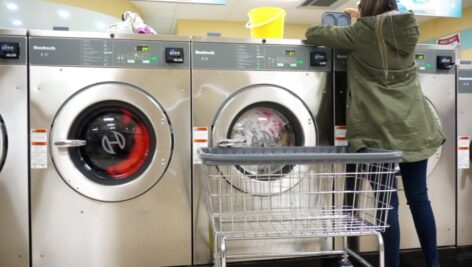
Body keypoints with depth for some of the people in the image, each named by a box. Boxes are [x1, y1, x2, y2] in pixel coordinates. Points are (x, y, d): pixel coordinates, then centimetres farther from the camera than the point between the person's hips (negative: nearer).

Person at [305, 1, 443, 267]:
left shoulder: (361, 33, -8)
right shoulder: (410, 28, 5)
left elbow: (313, 33, 1)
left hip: (380, 130, -4)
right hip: (413, 126, 5)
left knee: (388, 202, 3)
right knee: (419, 198, 15)